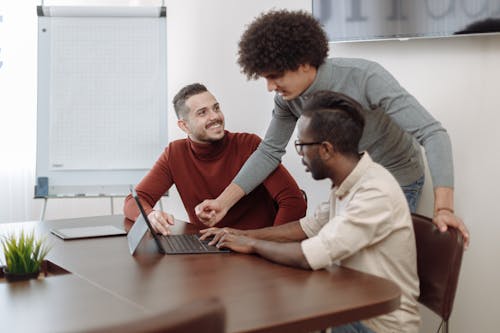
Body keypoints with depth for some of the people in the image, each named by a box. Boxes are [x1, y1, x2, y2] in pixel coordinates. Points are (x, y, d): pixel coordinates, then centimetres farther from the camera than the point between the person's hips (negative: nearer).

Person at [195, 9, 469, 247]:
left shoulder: (366, 78, -33)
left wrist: (444, 207, -44)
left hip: (397, 180, -5)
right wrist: (223, 202, -15)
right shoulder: (287, 97, -15)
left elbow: (433, 133, -33)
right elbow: (269, 152, -5)